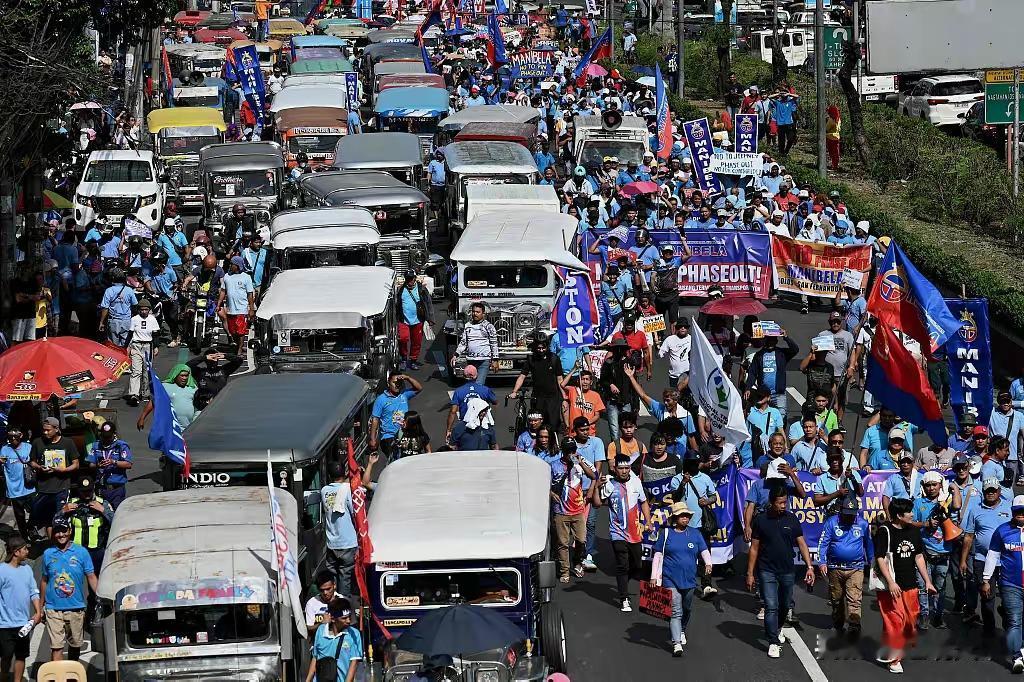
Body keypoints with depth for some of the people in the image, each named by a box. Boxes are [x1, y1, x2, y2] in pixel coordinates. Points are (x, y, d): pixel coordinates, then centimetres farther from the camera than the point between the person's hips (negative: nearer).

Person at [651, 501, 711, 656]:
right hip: (671, 579, -3)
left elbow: (704, 551, 0)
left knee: (686, 610, 20)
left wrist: (708, 564, -22)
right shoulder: (666, 533, -1)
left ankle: (682, 632, 47)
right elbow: (658, 555, 2)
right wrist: (654, 576, -3)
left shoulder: (695, 533, 5)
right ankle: (677, 643, -16)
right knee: (675, 611, -12)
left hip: (689, 579, 3)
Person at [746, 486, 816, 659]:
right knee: (771, 607, -10)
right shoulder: (761, 520, -4)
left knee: (784, 606, 15)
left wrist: (809, 566, -8)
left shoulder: (791, 519, 0)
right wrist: (750, 573, -2)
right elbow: (754, 548, 0)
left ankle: (777, 629, 43)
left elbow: (801, 544, 2)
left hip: (787, 571, 3)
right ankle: (774, 643, -7)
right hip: (767, 571, -3)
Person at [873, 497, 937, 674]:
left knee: (911, 622, 5)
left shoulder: (914, 530, 11)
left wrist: (927, 581, 14)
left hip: (910, 585, 6)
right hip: (891, 586, -6)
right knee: (895, 622, -7)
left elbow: (919, 556, 17)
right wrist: (890, 582, -19)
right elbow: (880, 558, -12)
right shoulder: (885, 532, -9)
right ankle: (894, 660, 4)